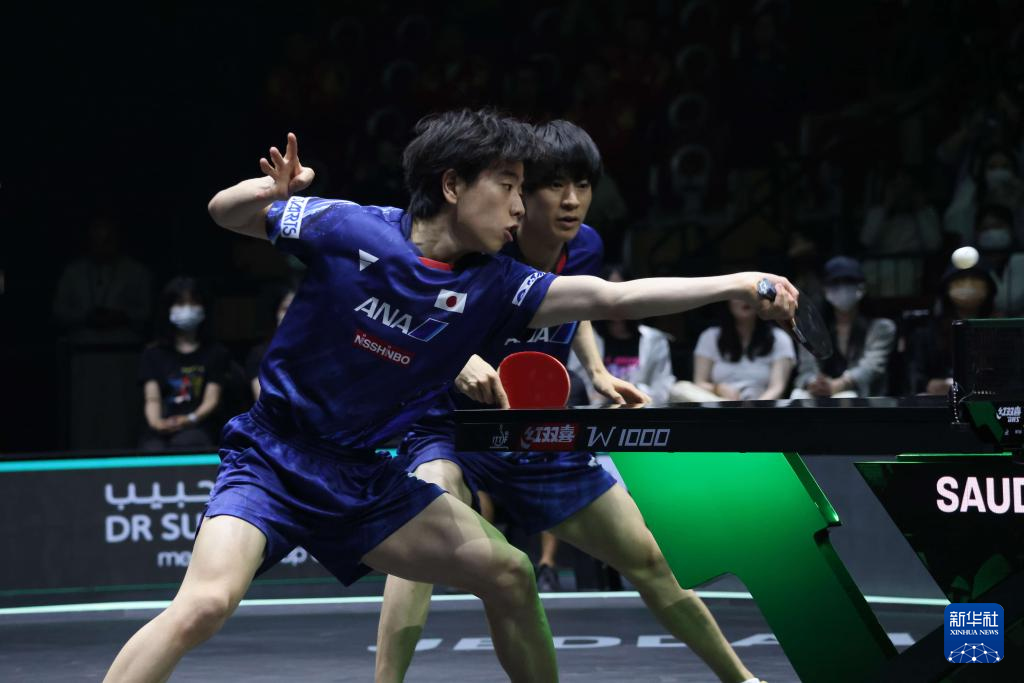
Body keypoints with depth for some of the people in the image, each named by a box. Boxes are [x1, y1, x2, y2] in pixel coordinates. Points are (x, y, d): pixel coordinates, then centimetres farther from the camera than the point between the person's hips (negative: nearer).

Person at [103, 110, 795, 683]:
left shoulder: (493, 286, -4)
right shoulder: (350, 230, -14)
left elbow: (617, 296, -6)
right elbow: (225, 213, -2)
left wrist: (736, 283, -12)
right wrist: (269, 191, -24)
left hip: (358, 476, 5)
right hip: (272, 456, -5)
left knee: (508, 574, 3)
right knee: (205, 604, -28)